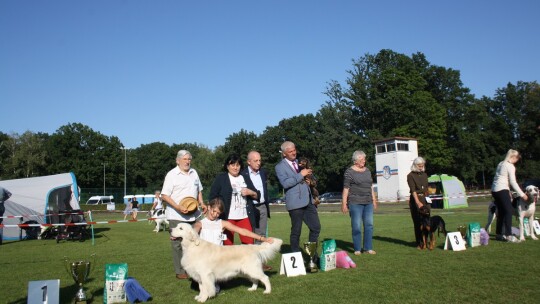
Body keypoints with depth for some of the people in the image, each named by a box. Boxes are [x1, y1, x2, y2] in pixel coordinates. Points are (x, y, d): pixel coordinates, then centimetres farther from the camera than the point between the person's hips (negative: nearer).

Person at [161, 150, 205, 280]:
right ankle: (180, 271, 8)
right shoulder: (172, 174, -6)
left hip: (194, 215, 6)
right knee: (178, 244, 0)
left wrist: (201, 203, 6)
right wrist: (178, 207, -21)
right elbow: (164, 196, -10)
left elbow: (199, 190, 23)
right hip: (177, 216, -6)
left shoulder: (193, 173, 13)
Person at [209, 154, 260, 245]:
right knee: (228, 245, -1)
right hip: (227, 217, -3)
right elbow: (213, 197, 2)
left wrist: (250, 192, -3)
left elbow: (257, 195, 18)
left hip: (244, 217, 3)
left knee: (249, 243, -5)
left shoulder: (245, 178, 17)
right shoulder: (220, 178, 6)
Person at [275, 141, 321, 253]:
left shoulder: (298, 162, 17)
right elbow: (285, 183, -19)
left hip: (308, 201, 7)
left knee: (316, 227, 9)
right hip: (296, 202, -7)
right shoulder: (280, 166, -5)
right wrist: (301, 175, -18)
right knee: (296, 231, 2)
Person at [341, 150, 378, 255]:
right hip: (355, 202, -6)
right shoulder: (349, 172, -5)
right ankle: (357, 249, 6)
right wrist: (344, 203, -12)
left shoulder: (367, 170, 14)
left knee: (369, 225, 3)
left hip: (368, 202, 6)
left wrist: (374, 200, 16)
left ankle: (368, 248, 11)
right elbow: (346, 188, -8)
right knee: (357, 226, -3)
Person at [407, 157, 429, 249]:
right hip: (415, 200, -5)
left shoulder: (424, 175, 12)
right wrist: (418, 202, -27)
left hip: (425, 199, 5)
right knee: (418, 222, -3)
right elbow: (413, 190, -17)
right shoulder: (411, 175, -7)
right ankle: (419, 244, 2)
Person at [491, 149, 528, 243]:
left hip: (494, 190, 9)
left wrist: (508, 192, 21)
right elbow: (513, 182, -10)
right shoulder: (510, 166, -8)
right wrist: (522, 194, -6)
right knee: (509, 211, -9)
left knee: (501, 212, 13)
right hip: (502, 190, -9)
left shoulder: (500, 164, 18)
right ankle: (508, 235, -15)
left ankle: (499, 234, 16)